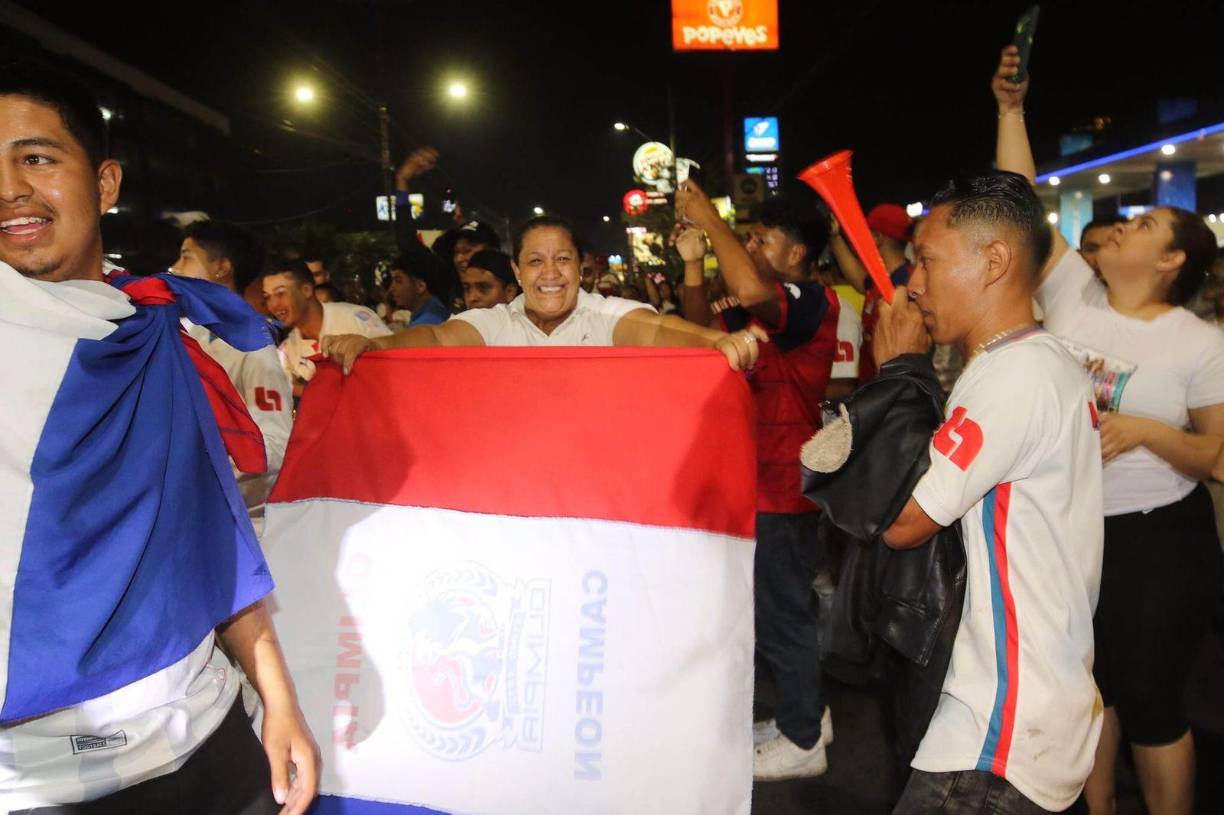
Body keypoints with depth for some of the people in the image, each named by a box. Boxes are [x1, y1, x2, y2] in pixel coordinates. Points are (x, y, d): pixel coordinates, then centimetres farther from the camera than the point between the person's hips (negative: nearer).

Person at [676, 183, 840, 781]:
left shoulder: (812, 301, -16)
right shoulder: (756, 312, 13)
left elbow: (750, 291, -36)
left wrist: (708, 217, -24)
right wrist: (692, 261, 2)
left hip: (782, 486, -10)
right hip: (759, 480, 10)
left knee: (780, 613, 2)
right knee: (781, 607, 20)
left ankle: (802, 742, 19)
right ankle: (808, 714, 37)